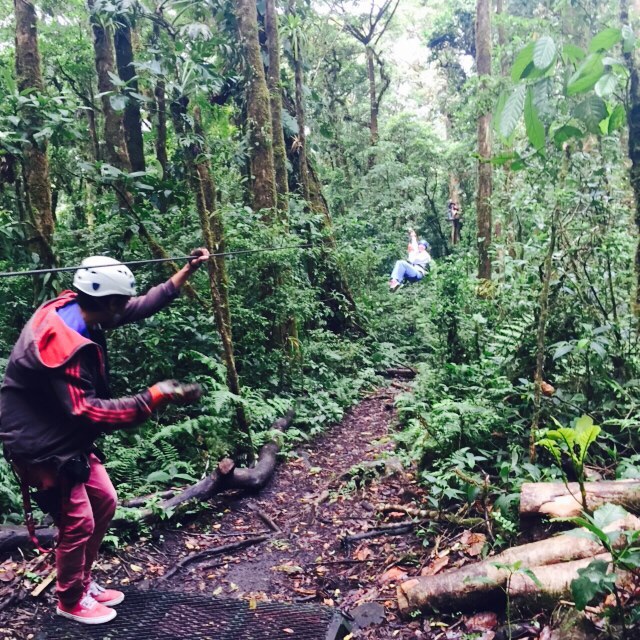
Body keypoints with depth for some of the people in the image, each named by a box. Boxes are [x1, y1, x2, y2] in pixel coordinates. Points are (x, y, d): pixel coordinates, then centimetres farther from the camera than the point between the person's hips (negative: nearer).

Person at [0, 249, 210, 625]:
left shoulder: (77, 309, -5)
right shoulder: (61, 341, -32)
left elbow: (139, 308, 5)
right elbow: (86, 410, -35)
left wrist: (186, 272, 2)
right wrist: (154, 398, -37)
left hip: (68, 436, 9)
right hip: (40, 443, -9)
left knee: (104, 503, 15)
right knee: (79, 522, 0)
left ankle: (83, 582, 35)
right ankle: (71, 601, 26)